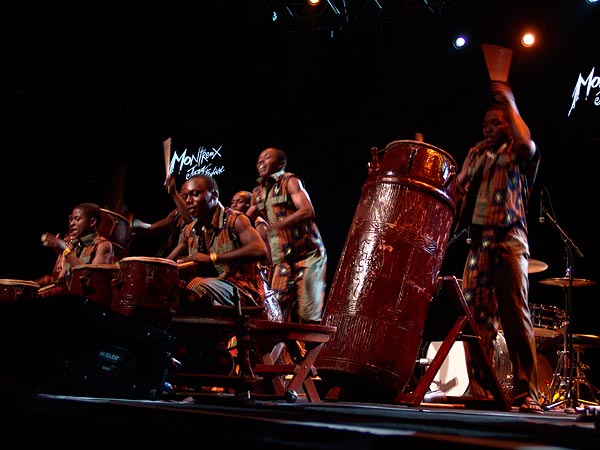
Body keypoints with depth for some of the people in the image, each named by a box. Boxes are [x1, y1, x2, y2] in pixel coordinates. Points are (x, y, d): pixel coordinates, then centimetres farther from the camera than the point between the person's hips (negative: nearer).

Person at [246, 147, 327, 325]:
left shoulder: (290, 181, -5)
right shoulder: (258, 192, 15)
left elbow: (308, 211, -20)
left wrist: (274, 226, -25)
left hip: (308, 254, -6)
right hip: (283, 260, 6)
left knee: (309, 316, -8)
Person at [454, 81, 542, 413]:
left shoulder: (517, 154, 10)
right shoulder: (475, 155, 24)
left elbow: (527, 144, -14)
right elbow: (458, 189, 19)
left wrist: (510, 104, -5)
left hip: (509, 240, -4)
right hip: (477, 242, 5)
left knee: (515, 314, -8)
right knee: (476, 317, 0)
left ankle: (526, 393, -6)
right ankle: (478, 388, 4)